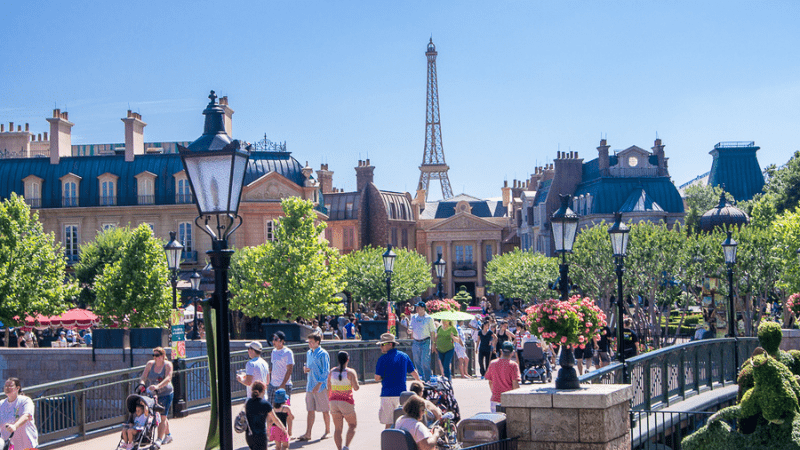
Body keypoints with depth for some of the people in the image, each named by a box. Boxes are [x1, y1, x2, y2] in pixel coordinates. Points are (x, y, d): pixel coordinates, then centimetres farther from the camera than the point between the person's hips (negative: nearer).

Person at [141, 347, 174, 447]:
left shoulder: (168, 364, -10)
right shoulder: (150, 364, 1)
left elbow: (168, 378, -23)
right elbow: (144, 376, -5)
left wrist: (158, 386, -38)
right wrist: (142, 383, -28)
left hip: (165, 394, -5)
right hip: (152, 394, 5)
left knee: (162, 417, -9)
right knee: (162, 417, 16)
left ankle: (159, 439, -10)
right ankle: (168, 436, 31)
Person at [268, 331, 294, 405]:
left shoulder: (288, 352, -10)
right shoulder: (274, 351, 12)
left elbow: (289, 370, -14)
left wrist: (283, 384, -20)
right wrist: (269, 382, 15)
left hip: (284, 385, -7)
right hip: (273, 385, 7)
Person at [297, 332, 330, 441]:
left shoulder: (323, 354, -10)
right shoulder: (308, 353, 12)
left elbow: (326, 371, -13)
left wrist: (319, 385, -19)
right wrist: (305, 369, 1)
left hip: (321, 386, -6)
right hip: (310, 386, 6)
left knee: (325, 410, 5)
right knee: (310, 410, 4)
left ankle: (327, 431, 17)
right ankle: (308, 434, 3)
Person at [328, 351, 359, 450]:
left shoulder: (332, 372, 4)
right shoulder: (350, 372, -9)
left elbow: (329, 388, 9)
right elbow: (356, 388, -12)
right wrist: (356, 379, 8)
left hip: (334, 401, 4)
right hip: (346, 402, -4)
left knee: (338, 428, 8)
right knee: (352, 425, 12)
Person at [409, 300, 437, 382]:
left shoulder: (429, 319, -3)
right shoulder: (413, 317, 9)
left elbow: (432, 332, -1)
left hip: (425, 342, -5)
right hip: (416, 342, 5)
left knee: (425, 363, -9)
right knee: (417, 362, 8)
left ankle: (427, 380, 0)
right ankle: (420, 378, 22)